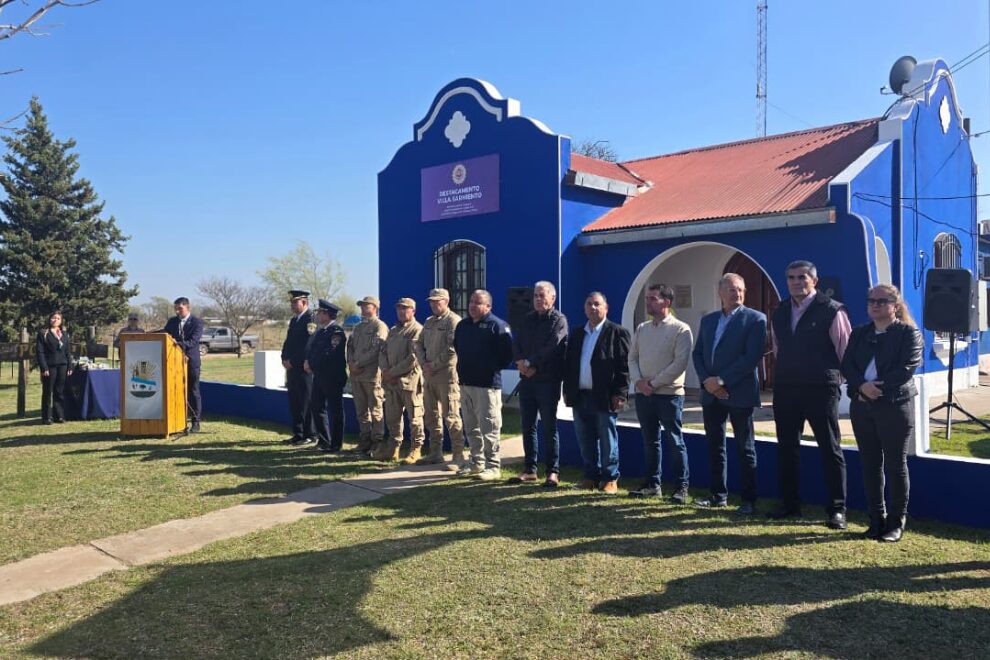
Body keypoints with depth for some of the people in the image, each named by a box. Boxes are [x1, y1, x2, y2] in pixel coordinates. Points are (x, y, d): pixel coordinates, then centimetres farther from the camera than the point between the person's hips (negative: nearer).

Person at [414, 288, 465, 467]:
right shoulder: (429, 322, 18)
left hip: (447, 374, -8)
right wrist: (424, 364, 0)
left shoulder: (453, 321, -8)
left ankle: (458, 455, -1)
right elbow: (419, 345, 17)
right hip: (429, 375, 8)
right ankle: (435, 453, 22)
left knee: (451, 416, -7)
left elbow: (452, 349, -17)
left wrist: (434, 365, -14)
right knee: (431, 415, 12)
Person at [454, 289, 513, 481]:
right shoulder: (462, 325, 14)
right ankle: (476, 462, 26)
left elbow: (507, 352, -14)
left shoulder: (497, 326, -10)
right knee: (470, 427, 15)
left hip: (487, 384, -8)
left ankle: (493, 466, 2)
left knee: (489, 428, -5)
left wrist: (494, 368, -7)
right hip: (465, 382, 8)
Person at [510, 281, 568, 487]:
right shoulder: (527, 319, 16)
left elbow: (551, 348, -15)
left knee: (549, 427, -2)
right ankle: (529, 470, 19)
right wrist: (520, 362, -10)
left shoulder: (558, 320, -3)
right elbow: (516, 343, 8)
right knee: (528, 426, 10)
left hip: (548, 380, -6)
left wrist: (531, 365, -13)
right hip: (526, 379, 6)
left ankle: (553, 472, 5)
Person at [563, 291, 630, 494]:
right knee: (585, 441, 11)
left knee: (607, 441, 4)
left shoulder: (617, 332, -4)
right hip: (580, 397, 6)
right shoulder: (576, 333, 14)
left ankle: (610, 479, 15)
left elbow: (624, 365, -9)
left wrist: (620, 394, -14)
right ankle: (591, 476, 23)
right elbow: (568, 363, 15)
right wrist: (567, 390, 9)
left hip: (604, 398, -5)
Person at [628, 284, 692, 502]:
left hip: (669, 394, -5)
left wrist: (654, 383, -14)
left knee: (675, 442, -1)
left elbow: (680, 363, -13)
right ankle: (652, 484, 22)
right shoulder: (641, 328, 12)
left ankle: (681, 487, 9)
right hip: (643, 394, 6)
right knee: (650, 441, 12)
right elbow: (632, 358, 11)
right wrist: (638, 381, -7)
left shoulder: (681, 329, -6)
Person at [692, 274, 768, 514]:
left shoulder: (755, 319, -4)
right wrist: (707, 382, -6)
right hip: (711, 394, 5)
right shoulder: (707, 320, 13)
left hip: (739, 394, -5)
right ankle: (718, 495, 21)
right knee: (715, 446, 11)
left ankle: (749, 499, 12)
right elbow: (697, 354, 11)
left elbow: (752, 357, -14)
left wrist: (722, 381, -16)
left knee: (745, 448, 4)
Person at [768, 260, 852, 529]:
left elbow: (846, 350, -4)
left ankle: (837, 509, 12)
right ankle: (789, 504, 24)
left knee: (830, 449, 3)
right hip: (785, 388, 6)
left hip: (820, 389, -6)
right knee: (786, 447, 12)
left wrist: (831, 375, 2)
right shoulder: (780, 312, 10)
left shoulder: (832, 310, -8)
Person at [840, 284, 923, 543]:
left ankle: (896, 522, 11)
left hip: (895, 405, -5)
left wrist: (878, 387, -18)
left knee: (895, 465, 1)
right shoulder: (859, 333, 14)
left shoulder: (909, 333, -1)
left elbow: (907, 368, -13)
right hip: (862, 406, 5)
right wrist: (862, 386, -14)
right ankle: (877, 519, 18)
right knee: (870, 464, 8)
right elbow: (847, 365, 3)